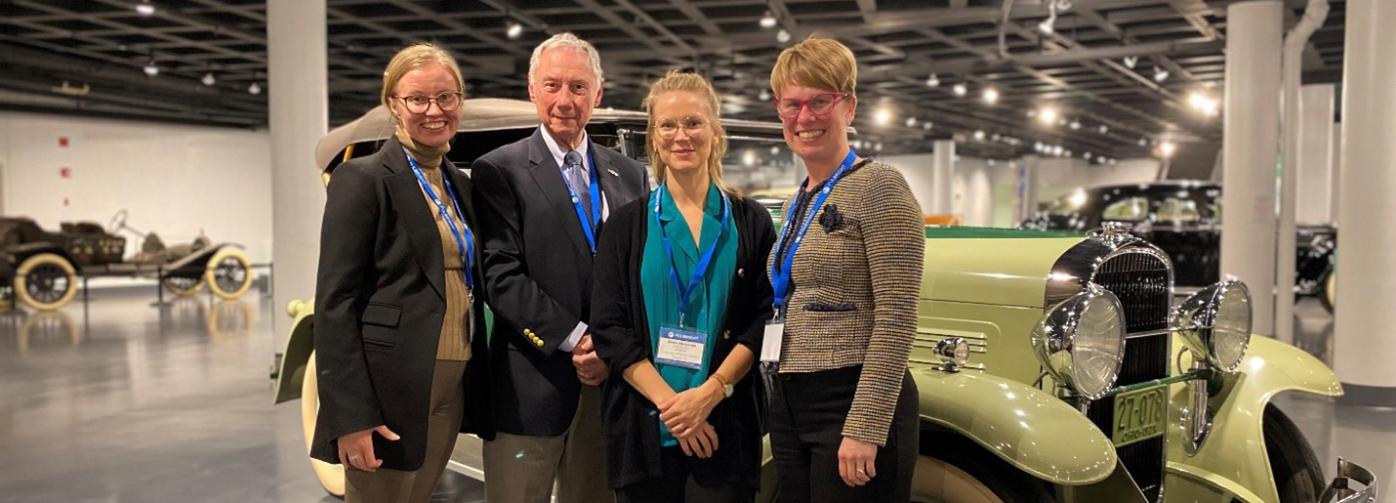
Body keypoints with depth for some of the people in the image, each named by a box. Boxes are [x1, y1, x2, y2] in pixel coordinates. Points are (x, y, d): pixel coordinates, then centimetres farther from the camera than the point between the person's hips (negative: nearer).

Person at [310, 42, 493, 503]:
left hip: (453, 390, 7)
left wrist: (477, 386, 8)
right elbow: (335, 304, -13)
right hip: (389, 392, -6)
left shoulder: (460, 184, 12)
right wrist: (352, 416, -19)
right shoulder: (362, 180, -9)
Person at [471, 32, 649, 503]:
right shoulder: (498, 171, -2)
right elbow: (502, 276, -10)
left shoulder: (629, 174, 12)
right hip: (532, 387, -4)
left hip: (613, 380, 4)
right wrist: (575, 340, -14)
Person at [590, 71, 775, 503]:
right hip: (644, 427, 0)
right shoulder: (627, 225, 5)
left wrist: (710, 392, -14)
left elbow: (762, 320, 0)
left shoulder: (751, 222, 6)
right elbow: (609, 328, -2)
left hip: (726, 426, 0)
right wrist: (669, 401, -13)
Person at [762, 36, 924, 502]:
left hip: (854, 402, -7)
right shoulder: (797, 203, 12)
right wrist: (782, 404, 13)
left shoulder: (878, 186, -11)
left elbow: (896, 318, -17)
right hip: (789, 406, 8)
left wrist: (864, 429, -20)